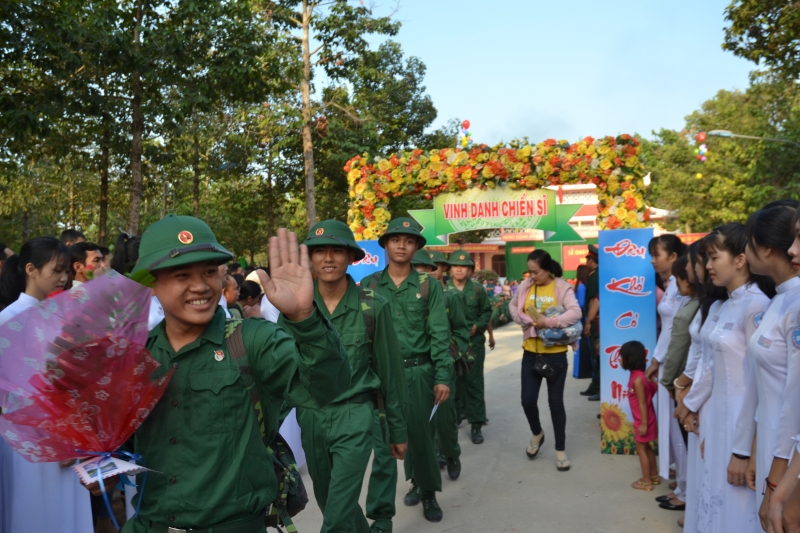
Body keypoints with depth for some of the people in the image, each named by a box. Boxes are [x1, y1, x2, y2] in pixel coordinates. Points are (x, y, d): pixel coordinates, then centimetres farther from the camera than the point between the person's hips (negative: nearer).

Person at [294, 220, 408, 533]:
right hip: (310, 416, 4)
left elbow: (390, 371, -2)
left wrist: (398, 430, 3)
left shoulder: (373, 306, -9)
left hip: (354, 416, -4)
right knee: (330, 504, 22)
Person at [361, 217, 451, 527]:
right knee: (383, 443, 0)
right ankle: (381, 516, 9)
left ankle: (427, 491, 39)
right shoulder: (368, 285, 3)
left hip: (419, 372, 0)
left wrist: (443, 376, -9)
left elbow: (439, 334, -3)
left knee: (420, 437, 14)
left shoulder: (428, 285, 1)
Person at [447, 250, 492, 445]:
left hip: (474, 342, 1)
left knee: (474, 383, 5)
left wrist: (477, 326, -7)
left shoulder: (477, 289, 2)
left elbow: (487, 312, 8)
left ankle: (476, 424, 12)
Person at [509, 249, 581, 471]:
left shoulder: (562, 287, -10)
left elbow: (575, 313, -22)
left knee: (555, 402, 5)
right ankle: (537, 434, 35)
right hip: (530, 353, 3)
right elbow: (514, 307, 13)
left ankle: (560, 450, 20)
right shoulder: (525, 286, 0)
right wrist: (525, 320, -6)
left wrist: (548, 321, -27)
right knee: (528, 400, 5)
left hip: (555, 354, -3)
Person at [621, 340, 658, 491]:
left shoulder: (637, 379, -25)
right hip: (644, 419, 9)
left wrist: (643, 423, -19)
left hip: (643, 420, -9)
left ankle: (646, 482, 13)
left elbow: (642, 403, -23)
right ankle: (654, 475, 33)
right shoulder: (638, 375, 2)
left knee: (641, 449, 3)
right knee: (647, 447, 20)